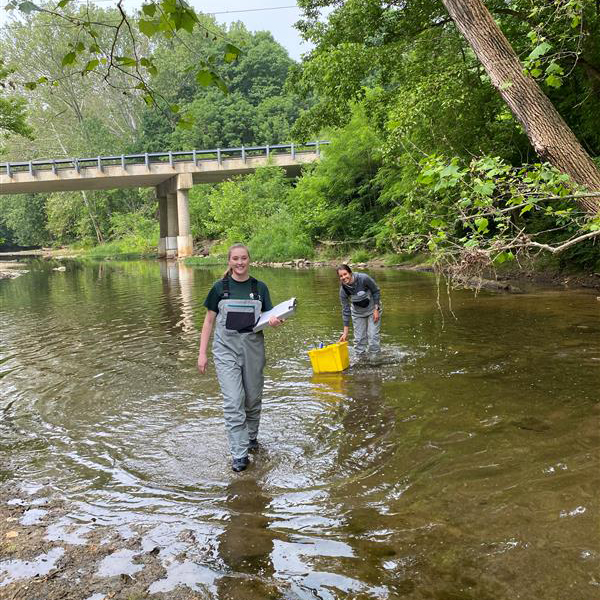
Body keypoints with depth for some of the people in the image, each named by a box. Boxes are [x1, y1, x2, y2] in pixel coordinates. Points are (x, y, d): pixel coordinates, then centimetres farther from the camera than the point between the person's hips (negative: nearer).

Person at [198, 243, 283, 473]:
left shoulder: (259, 287, 4)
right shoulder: (220, 287, 0)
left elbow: (269, 318, 7)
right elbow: (209, 321, 4)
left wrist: (274, 321, -18)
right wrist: (202, 353, 0)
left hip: (253, 346, 2)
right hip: (226, 349, -2)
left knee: (253, 397, 13)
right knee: (233, 401, -9)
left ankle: (251, 436, 37)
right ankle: (240, 453, -3)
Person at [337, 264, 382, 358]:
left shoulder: (363, 278, -29)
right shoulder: (343, 290, -19)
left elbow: (376, 291, -14)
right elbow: (346, 310, -12)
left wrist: (376, 309, -16)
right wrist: (345, 332, -12)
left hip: (372, 309, -3)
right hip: (358, 312, 3)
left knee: (373, 336, -6)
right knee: (359, 338, 4)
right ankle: (360, 359, 21)